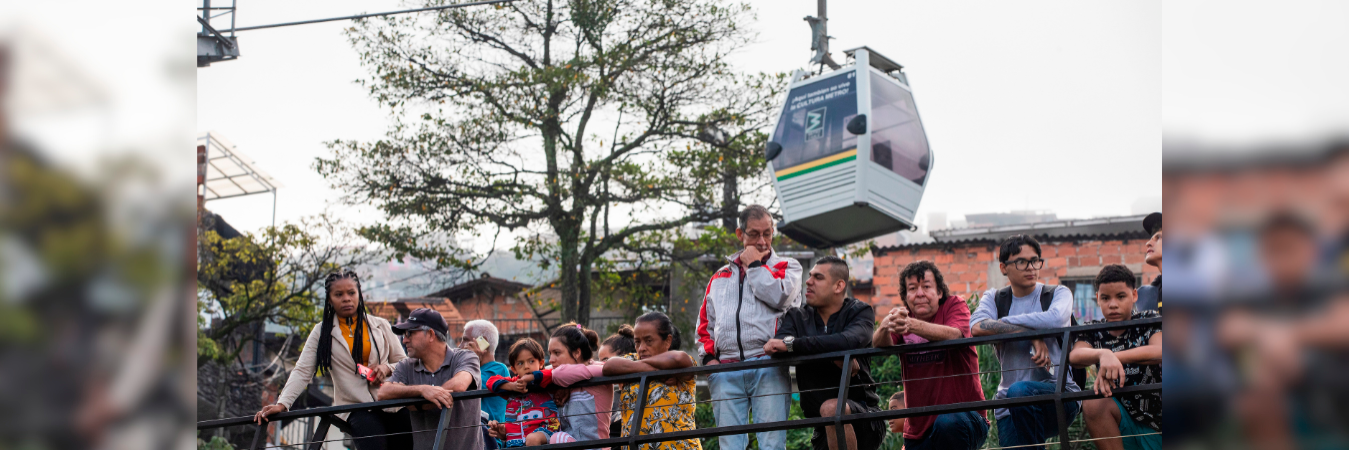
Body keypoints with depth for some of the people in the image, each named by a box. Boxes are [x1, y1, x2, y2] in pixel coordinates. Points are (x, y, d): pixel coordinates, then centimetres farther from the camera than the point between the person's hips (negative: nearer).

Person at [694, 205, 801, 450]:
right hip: (726, 370, 3)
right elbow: (705, 322, 25)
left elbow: (780, 297, -6)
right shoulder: (720, 277, 26)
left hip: (768, 367, -3)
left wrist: (754, 264, 5)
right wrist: (708, 356, 8)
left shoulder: (787, 266, 16)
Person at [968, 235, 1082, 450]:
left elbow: (1056, 319, -18)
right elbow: (977, 327, -11)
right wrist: (1032, 335, -17)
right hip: (1010, 407, 3)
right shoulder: (994, 298, 11)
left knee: (1020, 391, -33)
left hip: (1060, 394, -2)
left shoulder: (1058, 294, 7)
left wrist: (1002, 323, -9)